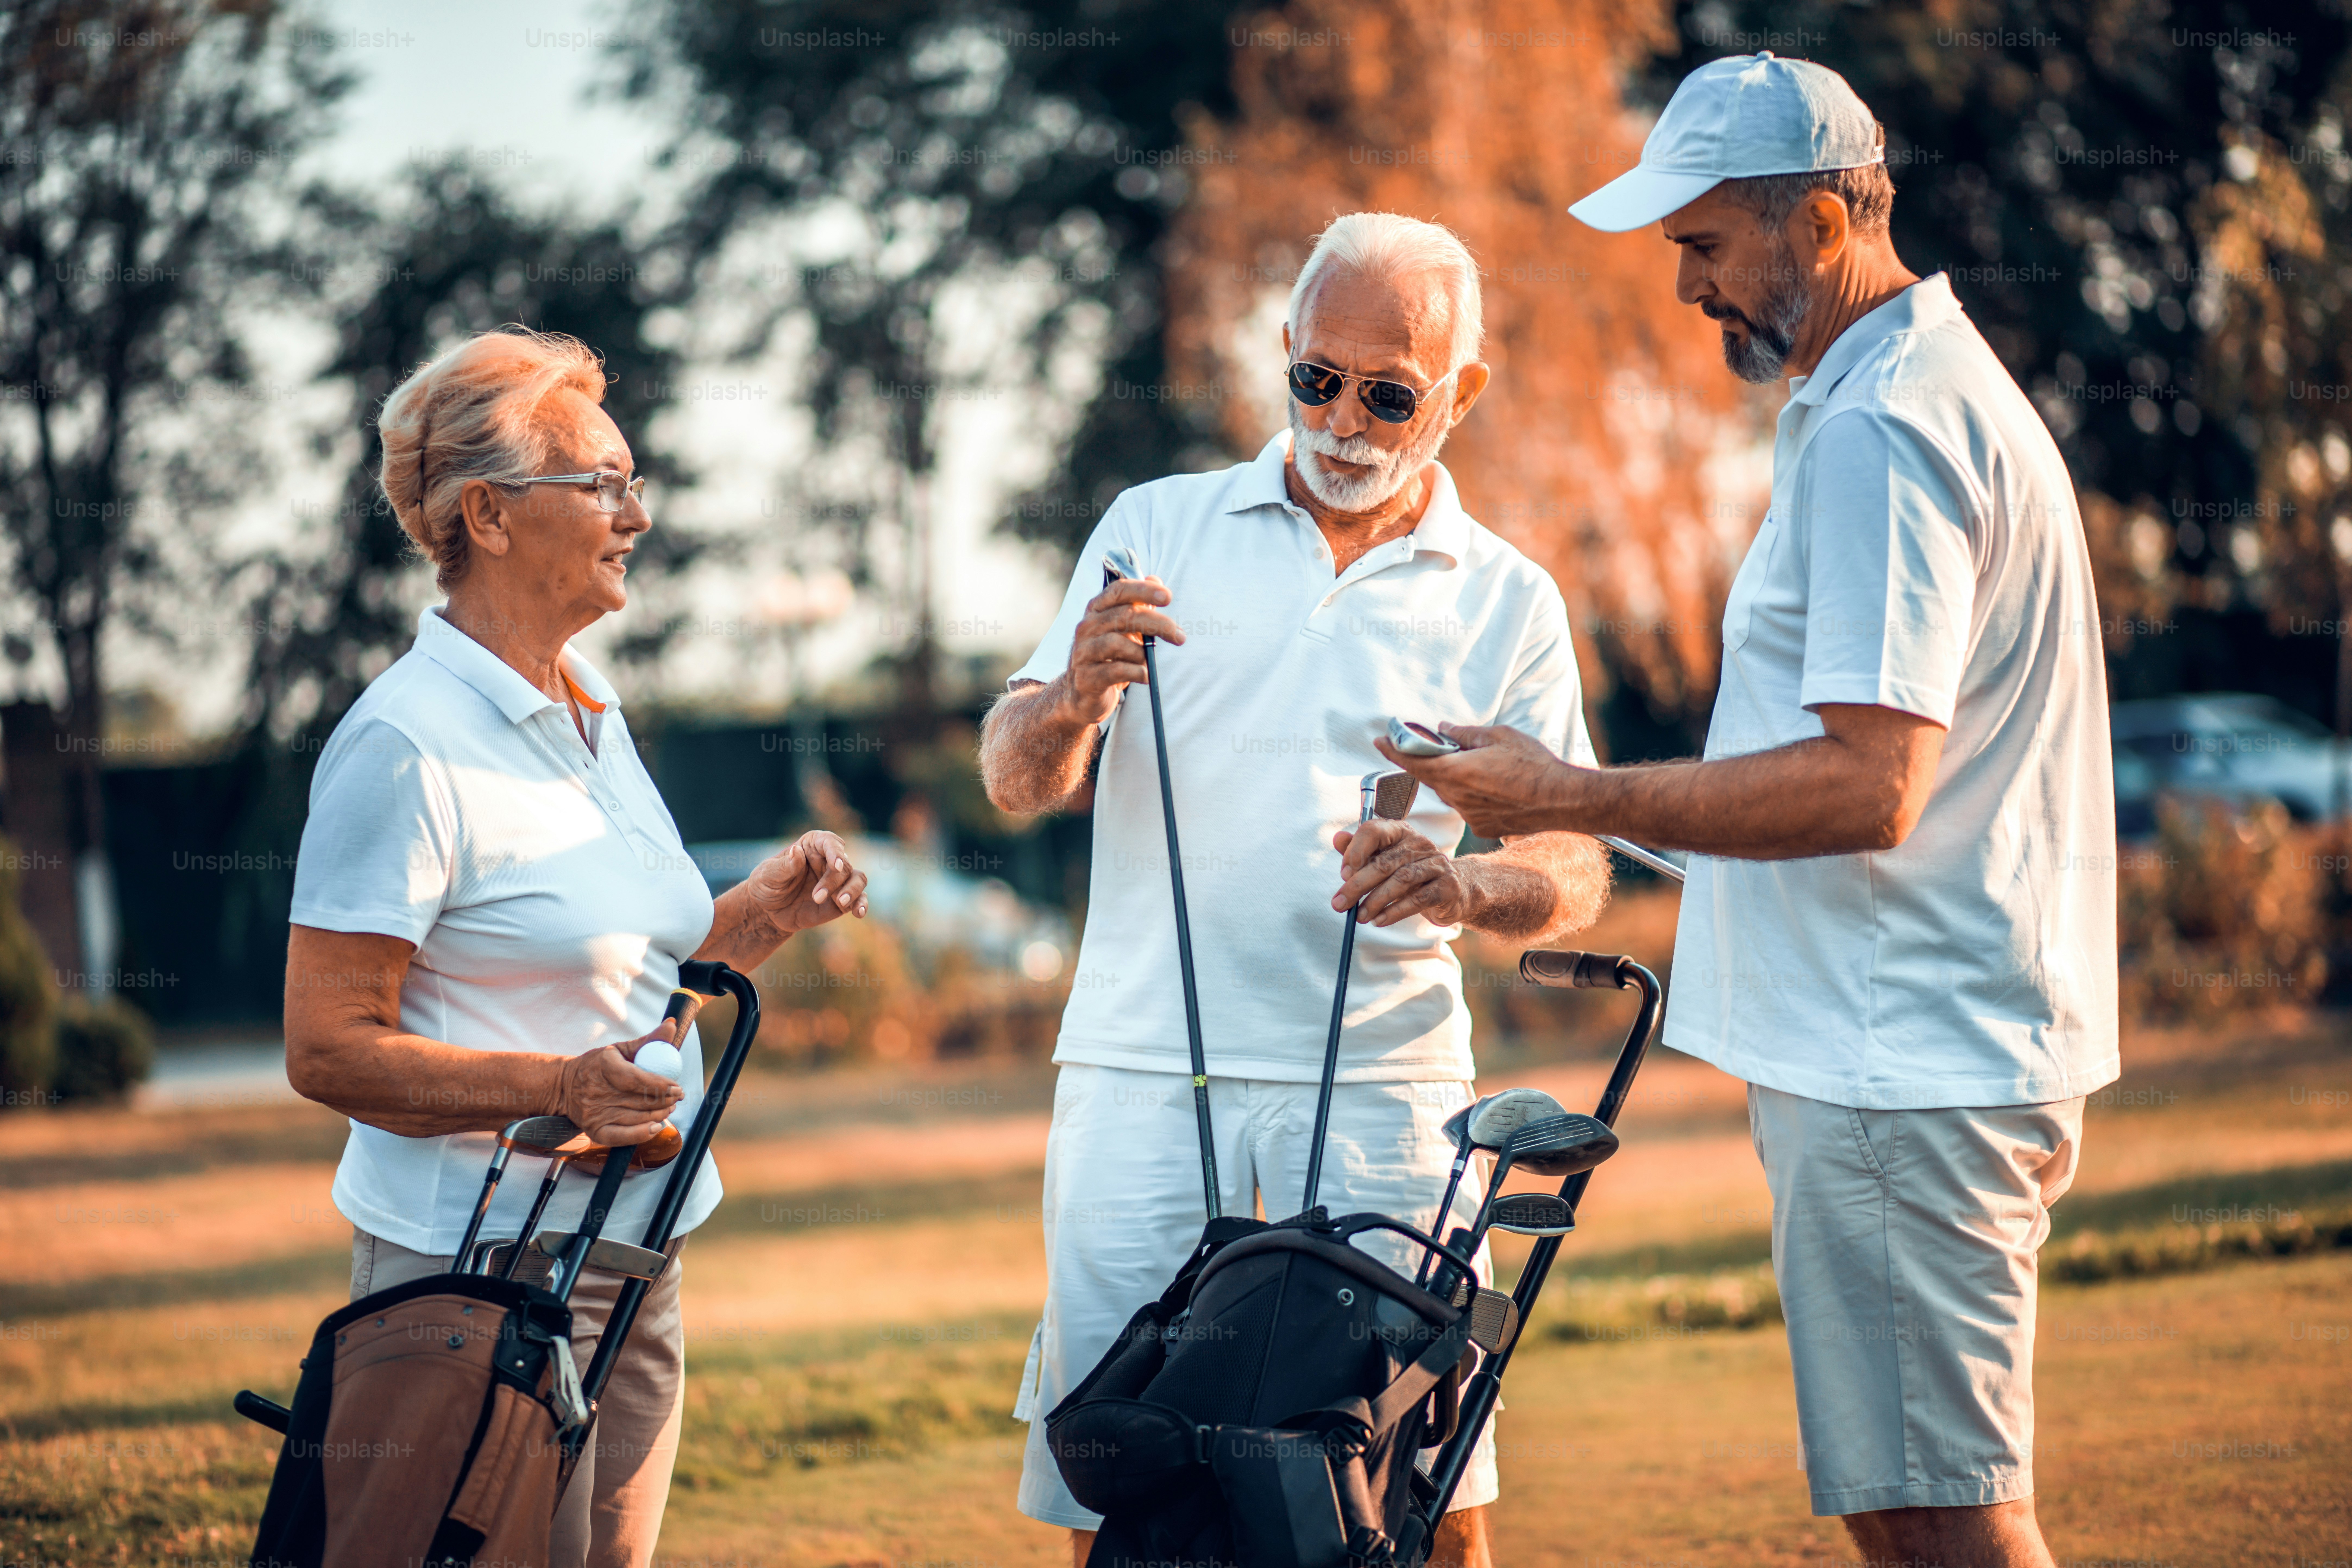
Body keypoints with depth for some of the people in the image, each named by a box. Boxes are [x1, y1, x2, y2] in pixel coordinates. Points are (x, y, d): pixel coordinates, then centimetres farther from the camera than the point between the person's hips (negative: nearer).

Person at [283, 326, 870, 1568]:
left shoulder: (589, 713, 14)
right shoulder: (405, 746, -14)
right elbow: (328, 1050, -17)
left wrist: (766, 912, 6)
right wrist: (557, 1086, -27)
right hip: (482, 1277, -8)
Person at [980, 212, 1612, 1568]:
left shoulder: (1507, 602, 10)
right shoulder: (1160, 528, 11)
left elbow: (1578, 869, 5)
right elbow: (1018, 782, 6)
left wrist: (1465, 884, -18)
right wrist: (1075, 701, -17)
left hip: (1380, 1086, 0)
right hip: (1144, 1066, 0)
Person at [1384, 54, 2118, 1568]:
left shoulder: (1879, 435, -17)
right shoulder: (1927, 389, 18)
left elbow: (1866, 788, -24)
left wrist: (1568, 796, -16)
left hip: (1900, 1082, -11)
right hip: (1904, 1060, 11)